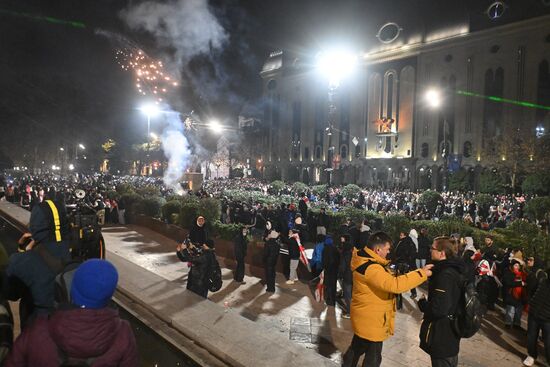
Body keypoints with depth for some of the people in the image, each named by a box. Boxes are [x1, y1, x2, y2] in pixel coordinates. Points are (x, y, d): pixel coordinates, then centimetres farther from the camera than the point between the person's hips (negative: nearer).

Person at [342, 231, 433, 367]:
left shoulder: (366, 261, 2)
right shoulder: (370, 268, -31)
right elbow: (394, 285, -37)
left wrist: (394, 274, -3)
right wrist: (421, 273, -30)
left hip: (365, 316, 10)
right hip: (371, 320, -10)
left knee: (357, 347, 28)